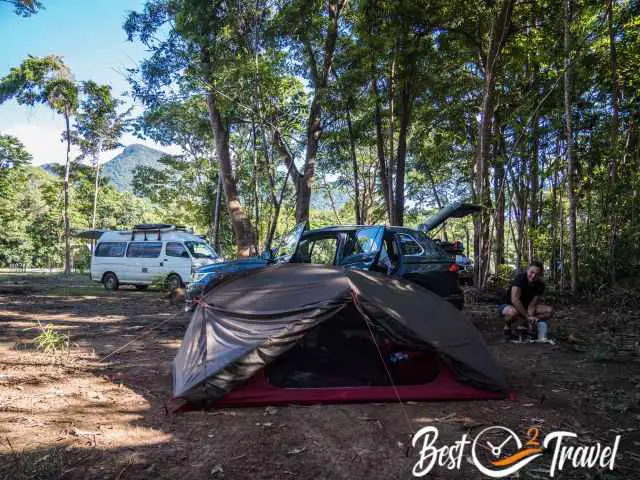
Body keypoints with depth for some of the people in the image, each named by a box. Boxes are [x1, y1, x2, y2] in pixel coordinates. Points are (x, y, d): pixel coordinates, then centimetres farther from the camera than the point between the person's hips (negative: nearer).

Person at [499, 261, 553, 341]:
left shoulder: (540, 285, -10)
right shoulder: (520, 277, -26)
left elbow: (531, 305, -16)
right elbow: (514, 300, -37)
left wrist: (530, 319, -33)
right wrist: (527, 317, -35)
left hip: (525, 307, 6)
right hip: (508, 305, -6)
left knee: (549, 311, -12)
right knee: (513, 312, -41)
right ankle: (507, 327, -9)